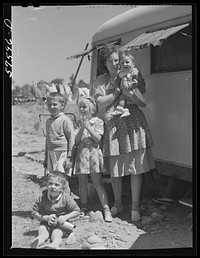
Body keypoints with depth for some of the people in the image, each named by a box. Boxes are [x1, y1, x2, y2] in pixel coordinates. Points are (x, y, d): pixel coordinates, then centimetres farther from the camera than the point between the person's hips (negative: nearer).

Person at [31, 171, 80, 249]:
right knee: (42, 234, -26)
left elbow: (77, 211, -6)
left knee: (56, 235, -30)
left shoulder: (66, 198, -14)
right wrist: (46, 218, -19)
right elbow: (34, 213, -5)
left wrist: (65, 217, -21)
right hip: (46, 222, 2)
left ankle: (55, 244, -59)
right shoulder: (42, 197, -12)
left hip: (60, 223, -2)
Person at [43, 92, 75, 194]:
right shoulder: (48, 121, 13)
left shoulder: (65, 120, -9)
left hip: (62, 153, -7)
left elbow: (71, 139, -10)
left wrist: (69, 157, -13)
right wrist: (46, 156, 22)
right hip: (51, 153, 7)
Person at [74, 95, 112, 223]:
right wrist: (82, 127, -9)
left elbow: (98, 138, -10)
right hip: (81, 153, 4)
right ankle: (84, 208, 22)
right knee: (82, 182, 9)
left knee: (98, 182, -7)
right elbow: (76, 140, 3)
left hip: (94, 153, -4)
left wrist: (88, 126, -14)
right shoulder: (79, 123, 12)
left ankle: (106, 209, -3)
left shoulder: (98, 121, 0)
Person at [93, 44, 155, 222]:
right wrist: (118, 91, -8)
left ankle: (135, 207, 8)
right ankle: (117, 204, 25)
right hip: (112, 125, 1)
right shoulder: (101, 81, 10)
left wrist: (129, 92, -14)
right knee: (114, 169, 6)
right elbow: (101, 103, -3)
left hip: (133, 123, -1)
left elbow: (143, 103, 2)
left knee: (136, 167, -2)